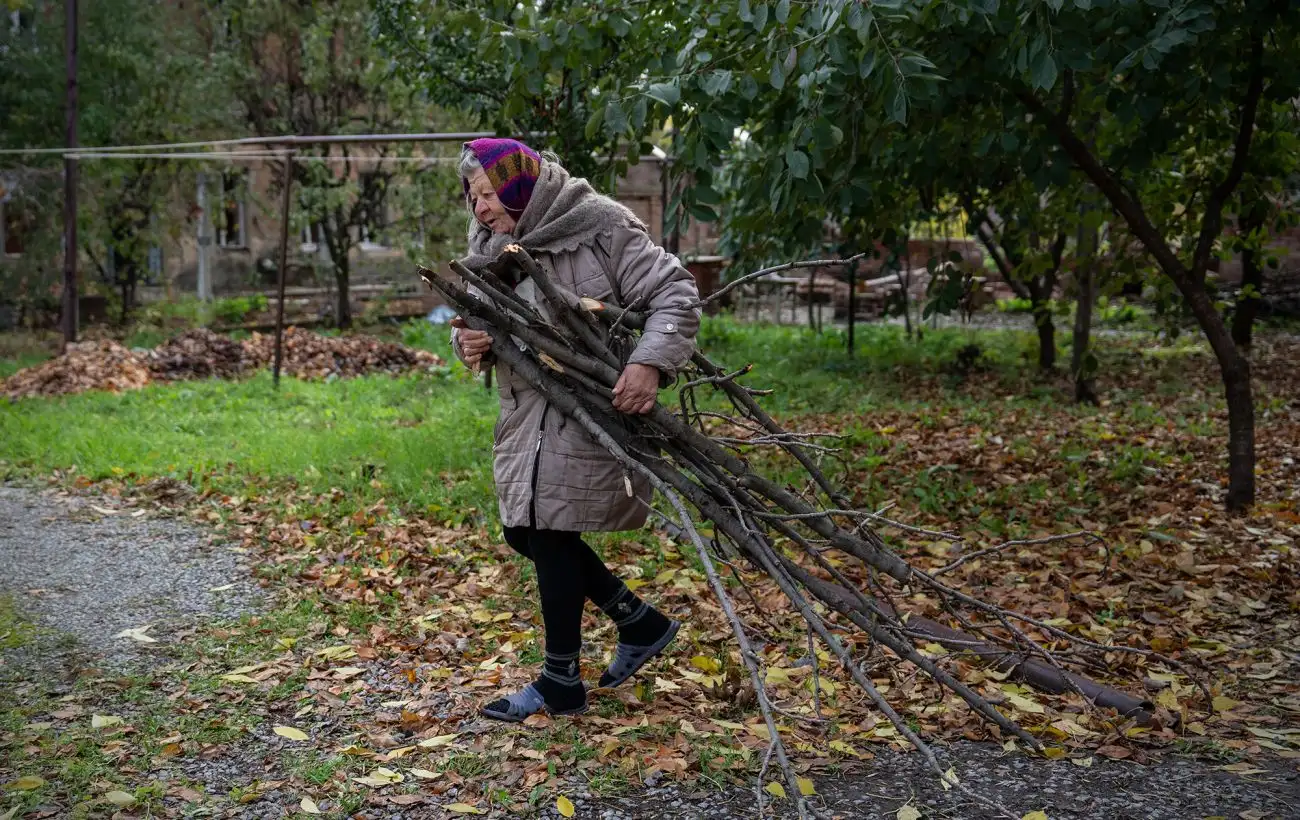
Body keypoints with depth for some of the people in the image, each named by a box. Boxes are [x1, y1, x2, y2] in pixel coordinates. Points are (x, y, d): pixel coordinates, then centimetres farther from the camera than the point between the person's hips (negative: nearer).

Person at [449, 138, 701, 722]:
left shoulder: (600, 228, -12)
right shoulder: (493, 249, 9)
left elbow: (675, 291, -15)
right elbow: (479, 318, 14)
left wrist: (650, 363, -30)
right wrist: (468, 341, -12)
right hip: (527, 416, 8)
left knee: (551, 536, -5)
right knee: (525, 532, 11)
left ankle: (560, 684, 11)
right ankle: (641, 623, 27)